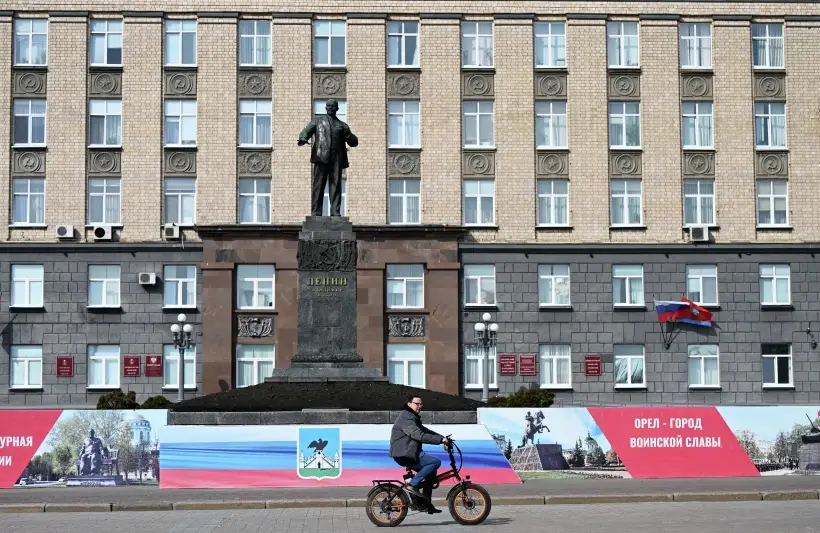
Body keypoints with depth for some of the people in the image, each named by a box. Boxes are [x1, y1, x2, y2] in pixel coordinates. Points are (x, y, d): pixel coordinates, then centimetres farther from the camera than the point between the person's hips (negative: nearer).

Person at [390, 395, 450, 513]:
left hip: (409, 454, 11)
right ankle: (413, 484, -16)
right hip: (404, 454, -11)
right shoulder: (406, 417, -14)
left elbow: (426, 431, 19)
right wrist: (440, 439, -28)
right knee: (436, 461, -17)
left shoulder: (413, 417, 22)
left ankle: (426, 504, 16)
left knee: (431, 472, 14)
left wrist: (443, 438, 5)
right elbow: (418, 435, -26)